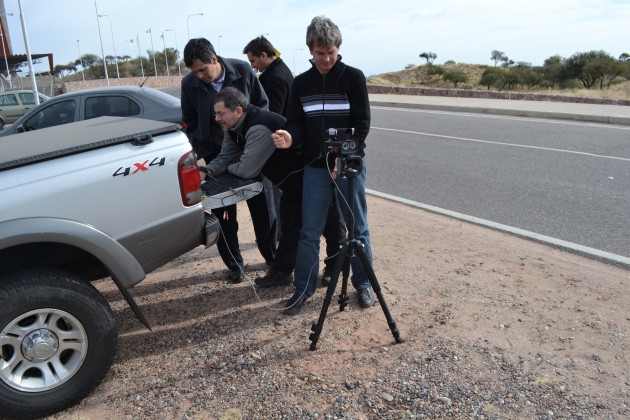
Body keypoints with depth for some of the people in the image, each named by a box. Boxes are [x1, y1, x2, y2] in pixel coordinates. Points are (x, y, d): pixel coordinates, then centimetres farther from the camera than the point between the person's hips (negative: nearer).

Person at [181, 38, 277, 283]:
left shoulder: (243, 71, -12)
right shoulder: (189, 83, -10)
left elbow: (262, 105, 0)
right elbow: (190, 123, 2)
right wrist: (204, 154, -5)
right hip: (217, 156, 1)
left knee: (263, 208, 10)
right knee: (223, 214, 6)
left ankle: (274, 258, 27)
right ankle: (234, 265, 22)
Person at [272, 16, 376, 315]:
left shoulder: (354, 77, -3)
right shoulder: (300, 83, 6)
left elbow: (362, 123, -7)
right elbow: (296, 123, 4)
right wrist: (290, 138, -21)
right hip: (315, 167, 2)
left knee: (357, 229, 8)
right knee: (309, 232, 5)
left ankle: (363, 283, 25)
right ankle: (303, 289, 18)